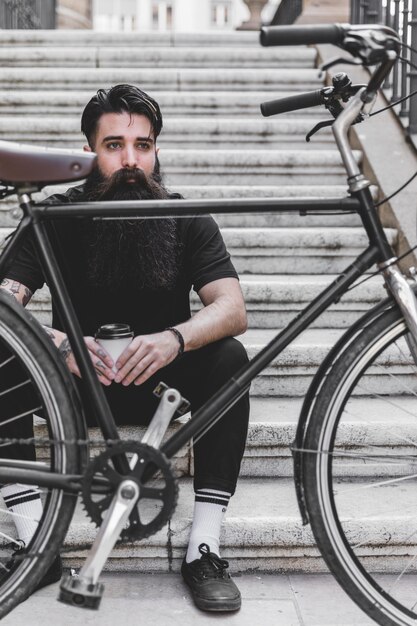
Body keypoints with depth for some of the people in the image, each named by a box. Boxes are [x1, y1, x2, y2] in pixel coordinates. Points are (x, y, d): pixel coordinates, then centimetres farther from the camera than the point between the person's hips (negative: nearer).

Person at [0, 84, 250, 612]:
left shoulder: (188, 221, -6)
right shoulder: (59, 217, -7)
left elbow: (232, 309, -20)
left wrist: (174, 339, -41)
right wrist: (58, 342, -41)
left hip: (158, 382, 0)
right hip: (77, 381, 0)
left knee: (229, 357, -29)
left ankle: (204, 549, -24)